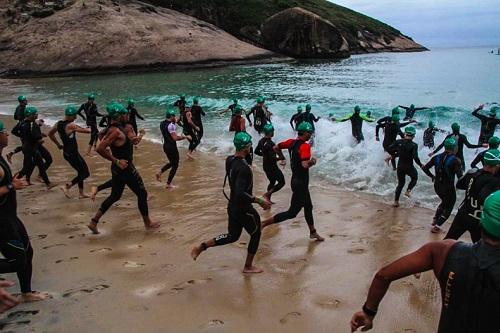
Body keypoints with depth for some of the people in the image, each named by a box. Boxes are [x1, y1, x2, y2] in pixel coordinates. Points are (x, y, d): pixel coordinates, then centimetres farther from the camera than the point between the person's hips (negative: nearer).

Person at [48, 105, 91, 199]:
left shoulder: (58, 124, 4)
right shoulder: (71, 125, -20)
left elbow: (50, 134, 17)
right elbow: (84, 131, -12)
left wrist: (58, 144, 21)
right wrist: (91, 130, 8)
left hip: (66, 152, 9)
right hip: (72, 154, -9)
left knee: (81, 171, 20)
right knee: (85, 173, -2)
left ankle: (81, 193, 25)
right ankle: (67, 186, -4)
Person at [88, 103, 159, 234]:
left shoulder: (116, 129, 7)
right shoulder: (116, 131, -23)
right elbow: (100, 149, -30)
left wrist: (131, 140, 10)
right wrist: (116, 161, -24)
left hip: (118, 169, 10)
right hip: (125, 168, -10)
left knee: (115, 195, 18)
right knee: (142, 194, 6)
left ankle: (94, 222, 18)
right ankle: (148, 223, 20)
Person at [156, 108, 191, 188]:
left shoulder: (162, 124, 7)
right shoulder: (171, 125, -20)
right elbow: (175, 138, -26)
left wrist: (174, 122, 17)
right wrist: (185, 137, -13)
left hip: (165, 146, 9)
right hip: (172, 147, -9)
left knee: (171, 163, 25)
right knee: (175, 165, 5)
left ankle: (160, 171, 9)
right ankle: (169, 184, 8)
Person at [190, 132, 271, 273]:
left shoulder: (230, 160, -2)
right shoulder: (243, 168, -29)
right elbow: (240, 193, -36)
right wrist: (259, 201, -28)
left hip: (232, 206, 8)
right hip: (243, 209, -8)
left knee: (232, 236, 23)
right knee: (255, 234, 15)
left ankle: (202, 246, 14)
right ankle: (248, 266, 28)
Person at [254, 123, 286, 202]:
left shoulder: (262, 141, 0)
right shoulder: (271, 144, -26)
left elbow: (256, 151, 11)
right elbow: (272, 158, -28)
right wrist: (281, 158, -14)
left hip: (265, 165, 9)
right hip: (272, 166, -9)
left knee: (272, 182, 24)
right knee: (282, 182, 6)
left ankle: (268, 199, 26)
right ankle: (268, 194, -3)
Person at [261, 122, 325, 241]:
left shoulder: (291, 142, 2)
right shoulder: (305, 146, -22)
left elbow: (276, 148, 11)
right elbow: (305, 165, -33)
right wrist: (313, 161, -13)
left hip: (296, 180, 10)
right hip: (301, 183, -10)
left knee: (308, 207, 23)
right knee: (292, 212, -2)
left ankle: (313, 232, 37)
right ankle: (264, 223, -4)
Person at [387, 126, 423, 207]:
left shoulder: (398, 142, -8)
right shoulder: (414, 145, -18)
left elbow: (389, 149, -10)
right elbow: (415, 158, -25)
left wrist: (395, 154, 8)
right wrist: (420, 165, -8)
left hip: (400, 166, 4)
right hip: (409, 167, -4)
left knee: (400, 183, 19)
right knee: (414, 178, 29)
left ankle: (396, 201, 17)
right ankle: (408, 190, 10)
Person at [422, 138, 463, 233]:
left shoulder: (437, 157, -3)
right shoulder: (455, 160, -18)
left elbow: (425, 168, 1)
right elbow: (460, 176, -24)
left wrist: (432, 176, 13)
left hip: (437, 186, 5)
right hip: (448, 188, -5)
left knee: (444, 202, 32)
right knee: (448, 207, 16)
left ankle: (435, 219, 36)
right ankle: (436, 226, 13)